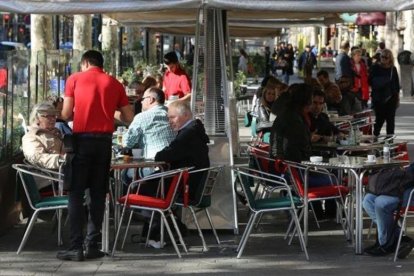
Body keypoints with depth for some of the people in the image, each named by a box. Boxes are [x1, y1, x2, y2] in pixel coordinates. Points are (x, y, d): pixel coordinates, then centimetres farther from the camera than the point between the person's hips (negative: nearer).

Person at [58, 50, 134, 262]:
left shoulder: (74, 79, 4)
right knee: (98, 193, 8)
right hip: (104, 139, 2)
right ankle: (92, 245, 7)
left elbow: (66, 114, 0)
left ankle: (76, 247, -4)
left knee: (76, 193, 1)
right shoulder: (114, 83, 9)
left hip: (82, 138, -2)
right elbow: (129, 118, 9)